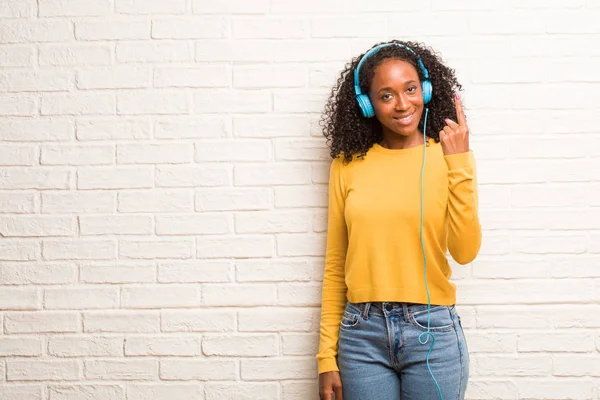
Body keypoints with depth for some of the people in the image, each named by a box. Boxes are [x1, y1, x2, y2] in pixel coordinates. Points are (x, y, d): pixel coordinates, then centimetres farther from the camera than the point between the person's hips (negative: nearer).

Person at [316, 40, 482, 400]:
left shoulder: (448, 156, -1)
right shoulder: (348, 164, 2)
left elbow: (465, 251, -12)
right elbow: (335, 266, 6)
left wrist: (459, 163, -18)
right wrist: (327, 357, 5)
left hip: (432, 331, -1)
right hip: (362, 331, 1)